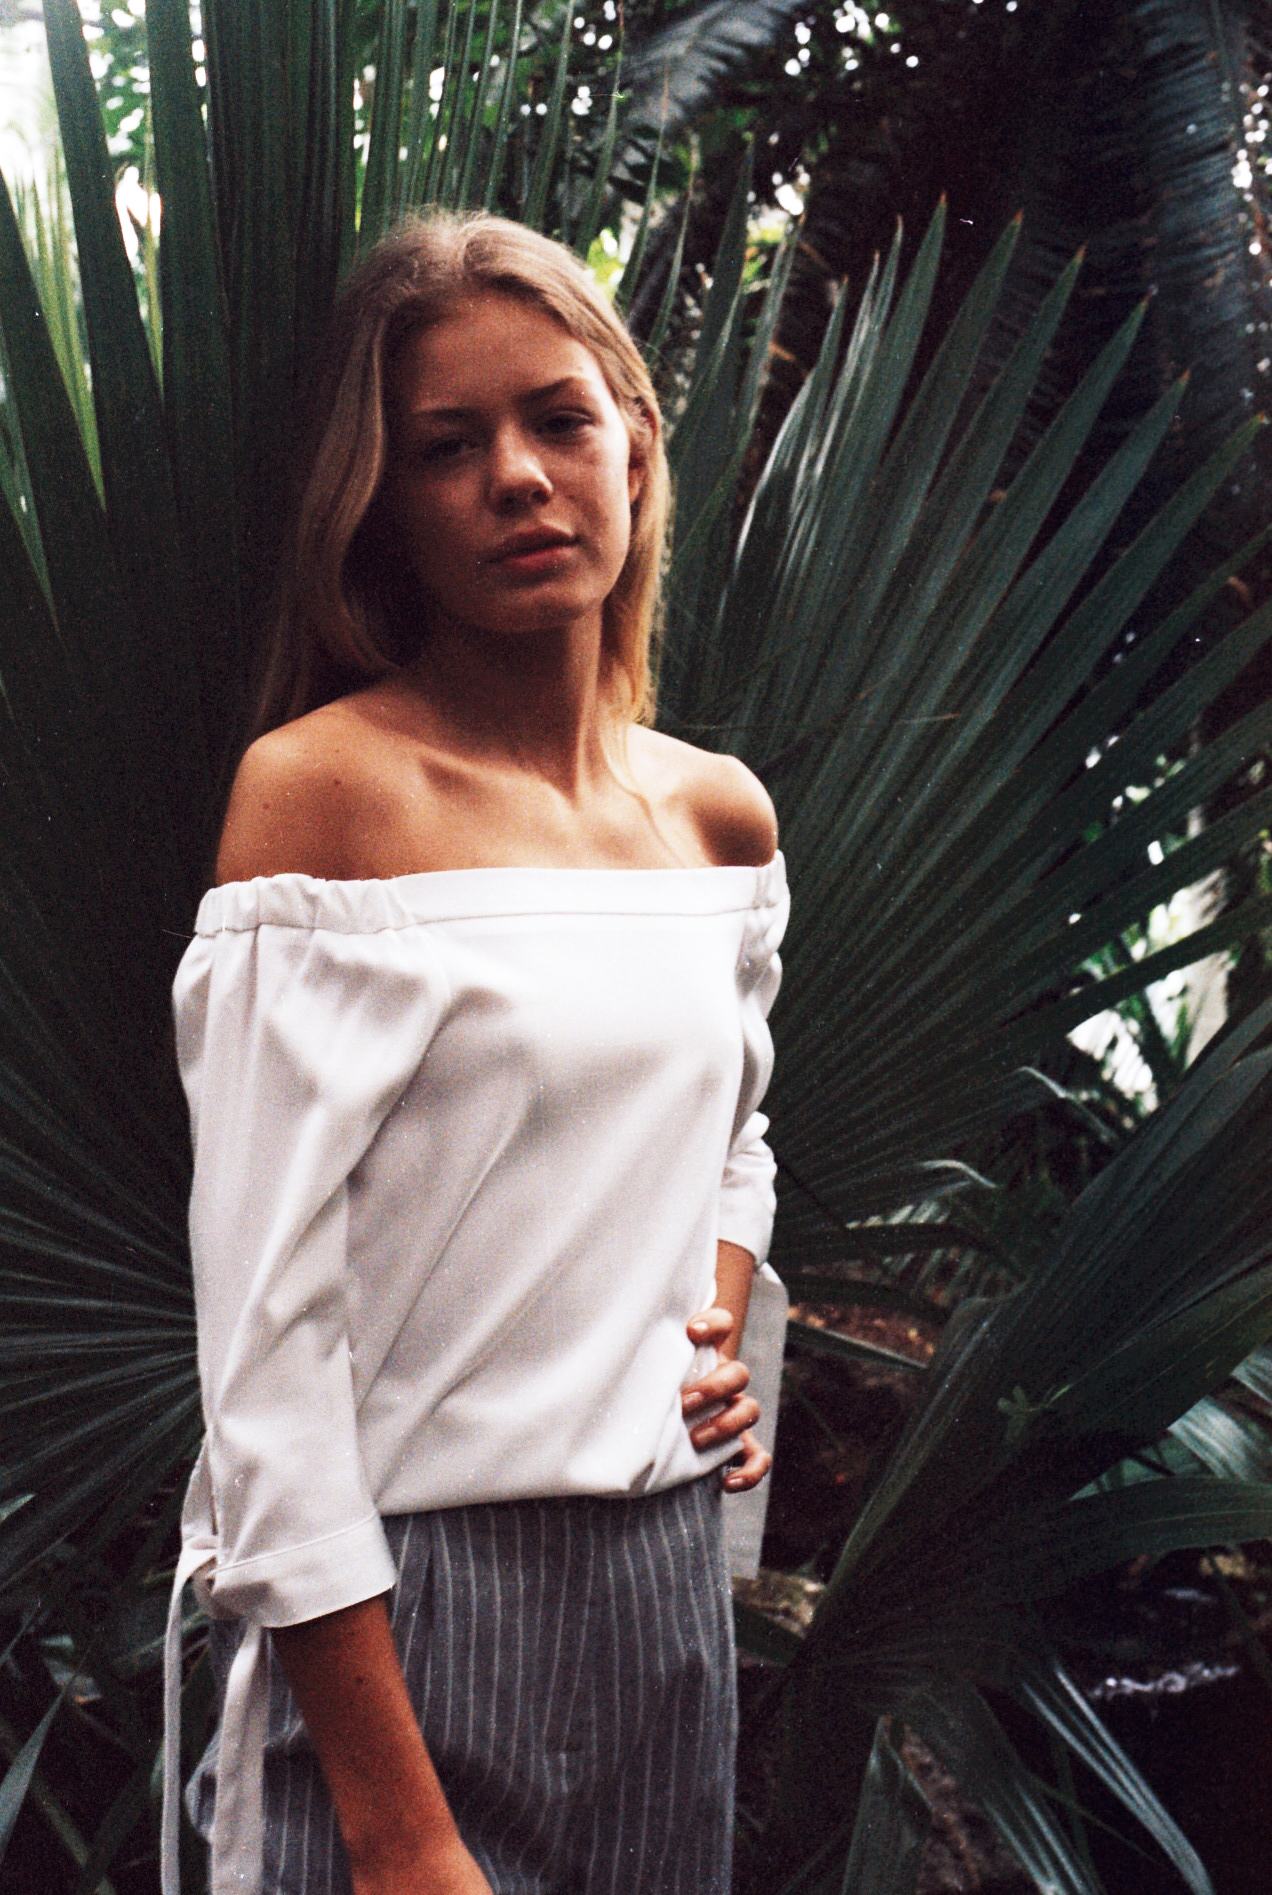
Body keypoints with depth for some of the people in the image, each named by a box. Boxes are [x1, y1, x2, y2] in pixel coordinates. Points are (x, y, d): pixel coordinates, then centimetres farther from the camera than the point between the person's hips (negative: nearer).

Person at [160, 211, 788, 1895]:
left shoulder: (723, 818, 5)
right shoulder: (322, 792, -13)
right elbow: (264, 1329, -17)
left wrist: (713, 1342, 2)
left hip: (667, 1575, 6)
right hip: (409, 1598, -6)